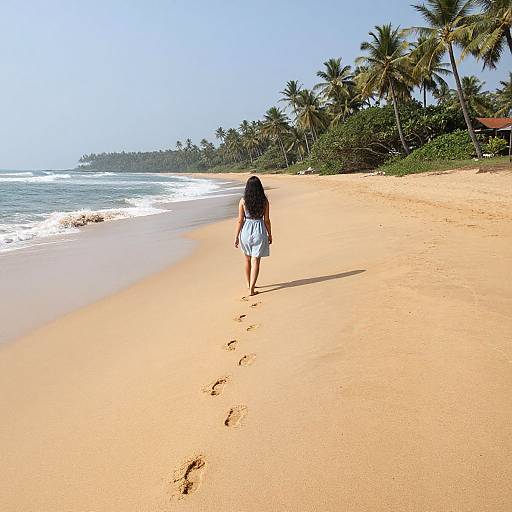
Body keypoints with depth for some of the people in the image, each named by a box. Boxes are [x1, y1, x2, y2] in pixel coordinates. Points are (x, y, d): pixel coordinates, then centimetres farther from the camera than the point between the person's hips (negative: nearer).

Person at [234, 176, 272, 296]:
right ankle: (251, 289, -1)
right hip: (259, 231, -1)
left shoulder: (243, 201, -7)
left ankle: (249, 285, 34)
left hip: (246, 230, 1)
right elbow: (266, 220, -2)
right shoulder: (264, 201, -6)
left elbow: (240, 220, -5)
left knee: (248, 259, 19)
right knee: (255, 261, 3)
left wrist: (236, 236, 3)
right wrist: (270, 235, 11)